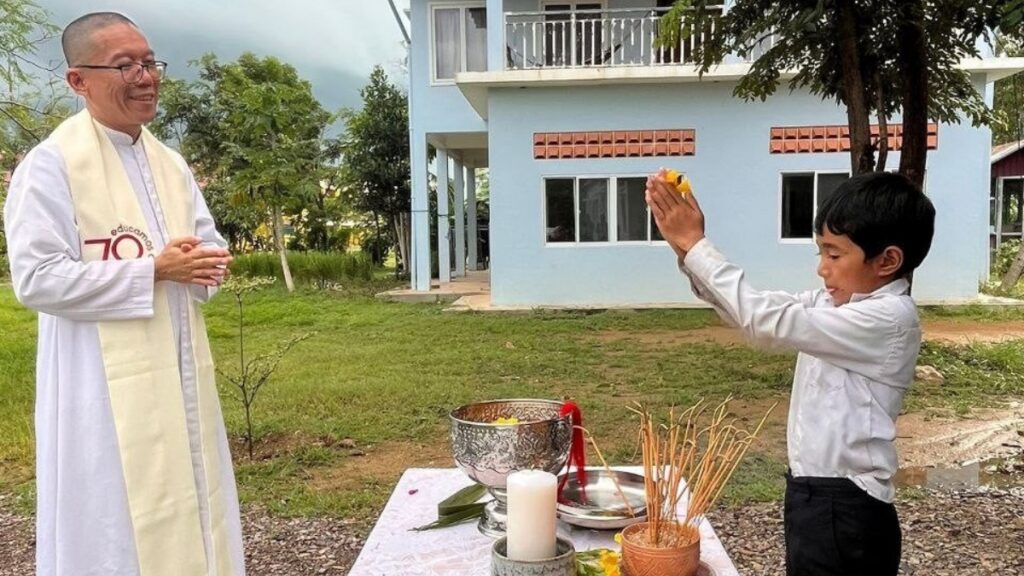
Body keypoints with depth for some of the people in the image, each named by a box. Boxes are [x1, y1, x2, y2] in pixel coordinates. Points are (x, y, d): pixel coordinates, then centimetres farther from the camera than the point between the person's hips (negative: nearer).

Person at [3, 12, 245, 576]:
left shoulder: (171, 164, 11)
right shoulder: (51, 163, -10)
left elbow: (209, 245, 16)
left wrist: (202, 264, -8)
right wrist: (154, 270, -18)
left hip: (180, 376, 7)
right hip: (106, 385, -6)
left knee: (188, 518, 15)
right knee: (116, 526, 3)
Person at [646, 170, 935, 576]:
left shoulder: (889, 318, -20)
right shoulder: (835, 303, 5)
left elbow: (768, 319, -25)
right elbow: (758, 309, 3)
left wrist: (695, 244, -20)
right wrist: (687, 249, -11)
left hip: (845, 512, -8)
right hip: (814, 496, 8)